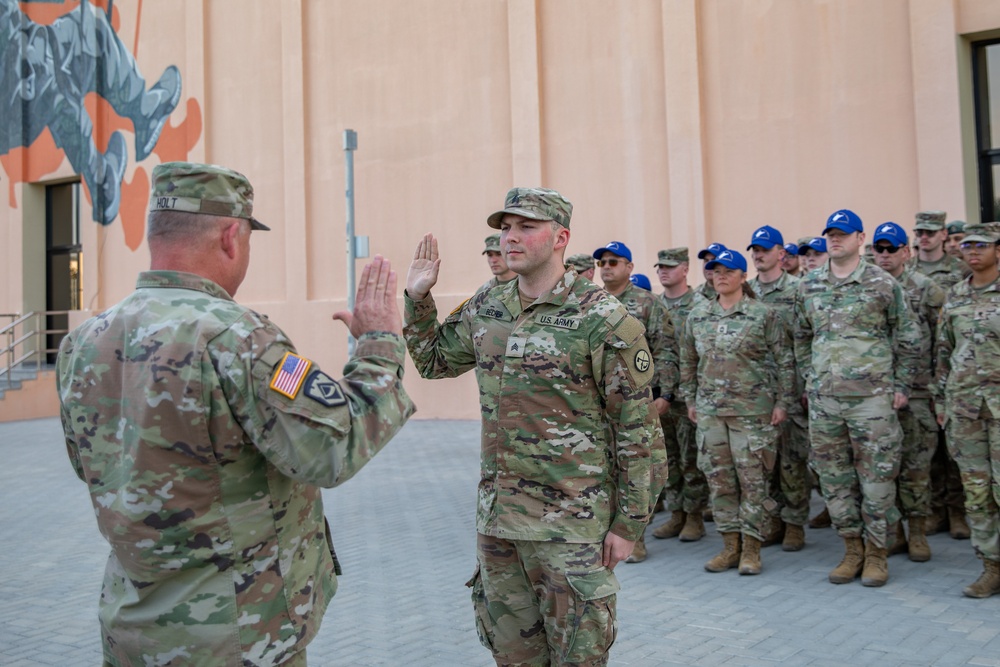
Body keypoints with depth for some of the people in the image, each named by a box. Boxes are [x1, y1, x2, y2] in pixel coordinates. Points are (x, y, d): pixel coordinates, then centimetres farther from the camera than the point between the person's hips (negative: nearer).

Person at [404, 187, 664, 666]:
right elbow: (433, 361, 21)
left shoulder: (603, 319, -13)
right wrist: (417, 297, 8)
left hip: (570, 520, -6)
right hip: (496, 514, 6)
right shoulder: (485, 310, 5)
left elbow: (638, 427, -11)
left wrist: (629, 523, -11)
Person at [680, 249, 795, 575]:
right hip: (710, 410, 4)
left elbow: (784, 361, -3)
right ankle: (730, 545, 19)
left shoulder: (764, 315, -3)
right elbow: (688, 361, 16)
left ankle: (751, 548, 10)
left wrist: (782, 401, -7)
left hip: (752, 409, -4)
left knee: (753, 478, -1)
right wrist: (690, 400, 12)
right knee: (719, 478, 8)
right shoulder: (697, 316, 9)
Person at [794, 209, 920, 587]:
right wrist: (809, 379, 12)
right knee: (833, 477, 8)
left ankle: (877, 552, 15)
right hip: (823, 398, 4)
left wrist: (901, 385, 0)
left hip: (872, 396, -4)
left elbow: (907, 338, 3)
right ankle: (853, 548, 22)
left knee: (877, 476, 2)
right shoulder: (809, 286, 8)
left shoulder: (882, 283, -2)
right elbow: (801, 338, 18)